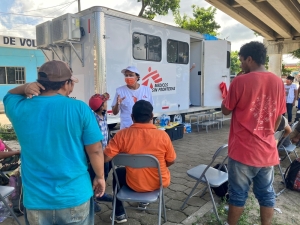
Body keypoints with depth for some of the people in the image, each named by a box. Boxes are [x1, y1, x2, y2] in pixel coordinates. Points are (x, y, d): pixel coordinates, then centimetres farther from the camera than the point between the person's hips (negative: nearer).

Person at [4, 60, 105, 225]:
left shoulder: (19, 108, -7)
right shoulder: (80, 109, -16)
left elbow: (10, 95, 17)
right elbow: (95, 150, -11)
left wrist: (25, 87, -4)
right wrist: (100, 177, 4)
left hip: (35, 200, 3)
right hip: (75, 197, -2)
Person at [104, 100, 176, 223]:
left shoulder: (122, 135, -18)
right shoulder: (162, 135, -18)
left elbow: (105, 158, -17)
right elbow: (171, 161, -5)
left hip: (134, 184, 0)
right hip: (159, 183, 1)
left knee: (118, 173, 30)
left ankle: (119, 214, 34)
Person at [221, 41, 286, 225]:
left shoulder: (240, 81, -14)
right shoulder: (278, 82, 2)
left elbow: (226, 110, -4)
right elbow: (279, 116, 9)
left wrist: (228, 94, 9)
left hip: (243, 150, -5)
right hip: (268, 150, 5)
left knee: (238, 194, 10)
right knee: (266, 193, 17)